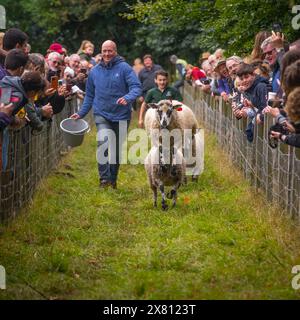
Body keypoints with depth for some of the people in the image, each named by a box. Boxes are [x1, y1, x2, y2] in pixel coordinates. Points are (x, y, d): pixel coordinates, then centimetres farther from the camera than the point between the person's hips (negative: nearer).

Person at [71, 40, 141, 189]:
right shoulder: (94, 71, 5)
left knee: (117, 149, 11)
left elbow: (136, 87, -15)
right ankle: (104, 178, -20)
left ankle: (113, 179, 27)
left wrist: (127, 98, -34)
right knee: (103, 142, -24)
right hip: (102, 114, 1)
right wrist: (81, 113, 8)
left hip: (121, 116, -1)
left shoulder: (124, 68, -6)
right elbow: (89, 96, 14)